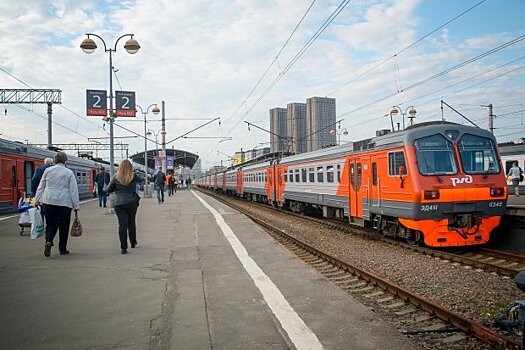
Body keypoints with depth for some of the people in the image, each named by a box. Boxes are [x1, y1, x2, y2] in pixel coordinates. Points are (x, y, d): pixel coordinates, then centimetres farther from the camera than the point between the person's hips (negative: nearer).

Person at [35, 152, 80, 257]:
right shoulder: (69, 173, -1)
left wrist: (37, 200, 17)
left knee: (51, 224, 11)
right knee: (64, 226, 8)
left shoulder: (48, 170, 6)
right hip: (64, 202, -2)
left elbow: (41, 187, 10)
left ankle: (48, 241, -15)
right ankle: (62, 249, 14)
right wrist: (76, 205, 1)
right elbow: (74, 190, -3)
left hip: (49, 201, 2)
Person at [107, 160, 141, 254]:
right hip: (132, 203, 1)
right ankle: (133, 243, 32)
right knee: (131, 223, 17)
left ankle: (123, 248, -8)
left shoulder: (116, 177, -1)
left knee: (122, 225, -2)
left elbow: (109, 190, 5)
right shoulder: (134, 177, -2)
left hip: (119, 204, -1)